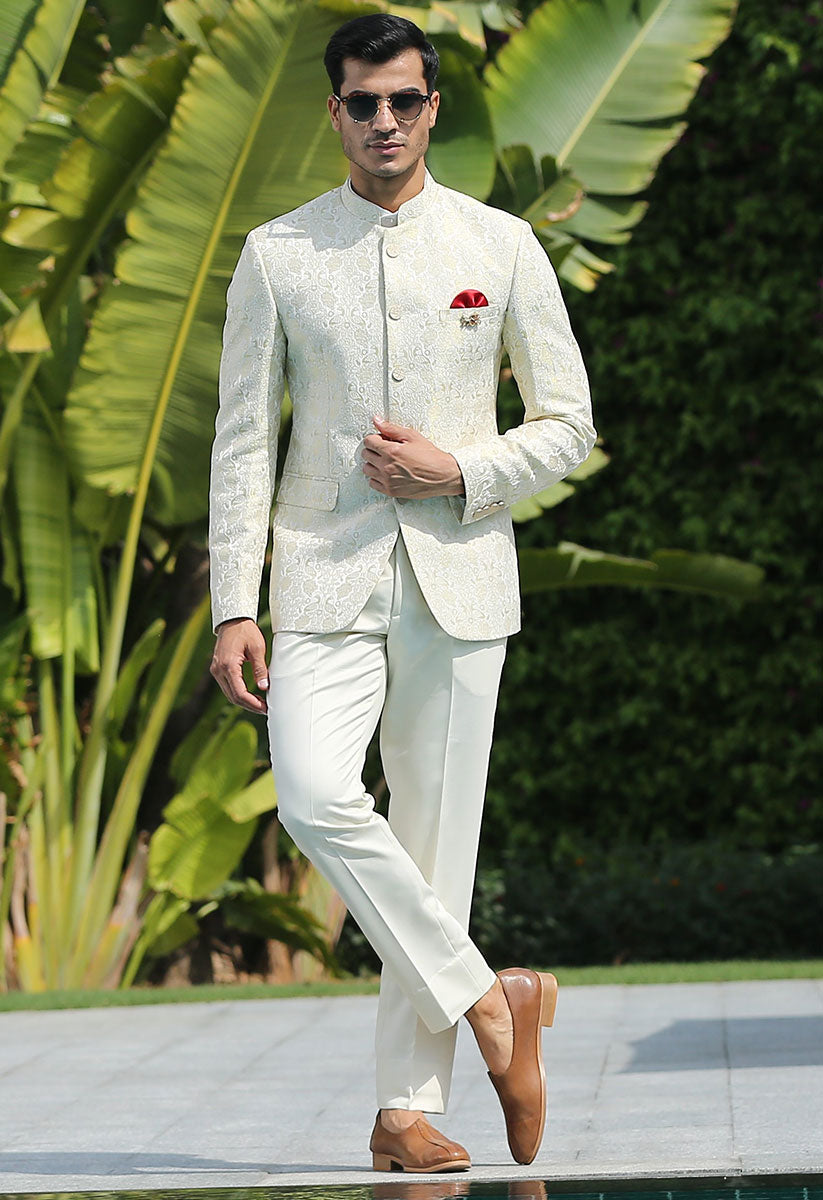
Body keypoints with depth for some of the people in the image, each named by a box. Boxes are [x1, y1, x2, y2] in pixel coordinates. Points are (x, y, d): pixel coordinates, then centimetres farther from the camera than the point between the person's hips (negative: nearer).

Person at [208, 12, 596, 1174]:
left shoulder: (503, 246, 5)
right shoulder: (276, 254, 6)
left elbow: (568, 425, 9)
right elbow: (241, 444, 6)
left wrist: (462, 474, -9)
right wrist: (233, 610, -2)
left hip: (459, 577, 1)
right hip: (327, 578, 0)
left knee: (439, 837, 0)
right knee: (316, 795, -23)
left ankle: (409, 1107, 8)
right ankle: (487, 1000, -8)